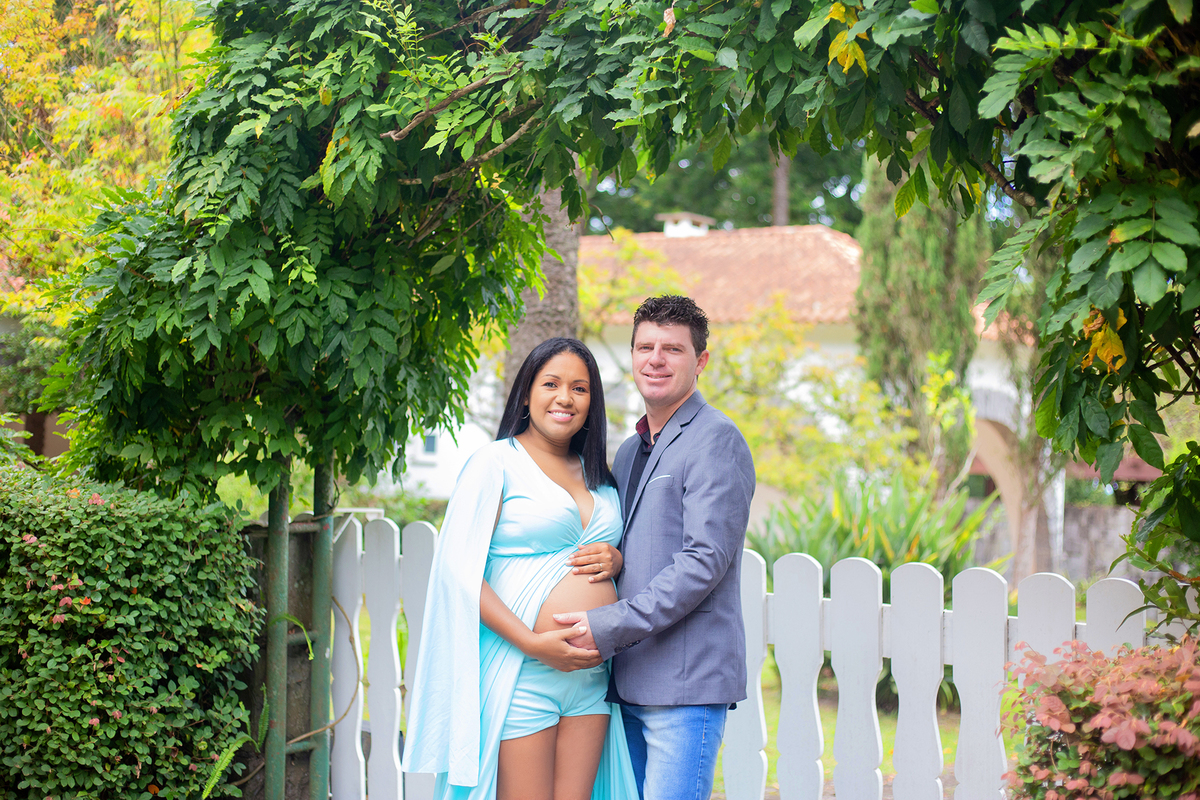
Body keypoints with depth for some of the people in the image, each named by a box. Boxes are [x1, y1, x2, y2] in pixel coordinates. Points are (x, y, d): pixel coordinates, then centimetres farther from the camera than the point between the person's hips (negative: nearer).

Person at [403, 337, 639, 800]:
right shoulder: (497, 463, -2)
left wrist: (615, 559, 1)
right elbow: (460, 571, -9)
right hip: (520, 671, -6)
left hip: (590, 675, 6)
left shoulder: (596, 474, 16)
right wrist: (533, 643, -18)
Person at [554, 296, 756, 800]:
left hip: (686, 682, -8)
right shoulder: (629, 451, 20)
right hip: (628, 682, 8)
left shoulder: (716, 441, -7)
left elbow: (704, 561, -16)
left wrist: (609, 627, -17)